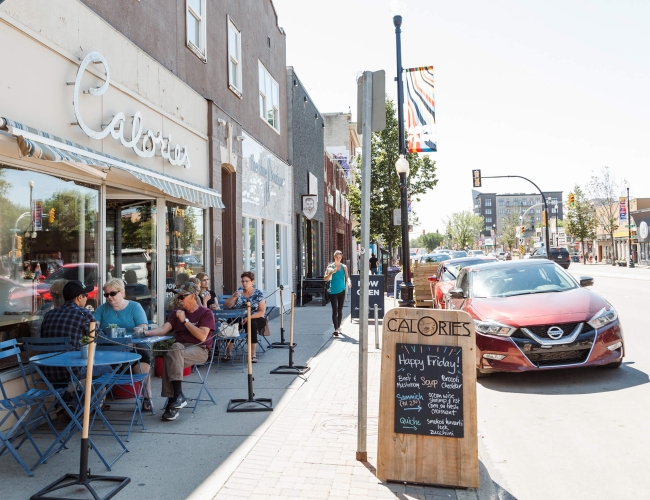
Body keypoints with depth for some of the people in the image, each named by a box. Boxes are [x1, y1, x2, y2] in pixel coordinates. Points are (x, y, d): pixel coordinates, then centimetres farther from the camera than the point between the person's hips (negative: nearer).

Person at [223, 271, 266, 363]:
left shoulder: (258, 293, 0)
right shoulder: (239, 291, 7)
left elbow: (262, 312, -6)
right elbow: (226, 306, 4)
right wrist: (234, 296, -13)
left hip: (255, 319, -2)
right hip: (239, 319, 2)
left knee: (251, 324, -37)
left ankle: (253, 354, -31)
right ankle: (229, 352, -18)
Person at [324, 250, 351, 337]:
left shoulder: (344, 267, 6)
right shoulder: (330, 266, 1)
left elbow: (347, 276, 1)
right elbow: (326, 278, -3)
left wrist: (348, 282, -20)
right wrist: (332, 272, -18)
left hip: (341, 290, 2)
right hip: (333, 291, -2)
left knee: (340, 310, 12)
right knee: (334, 310, -11)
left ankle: (338, 327, 26)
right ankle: (336, 329, -16)